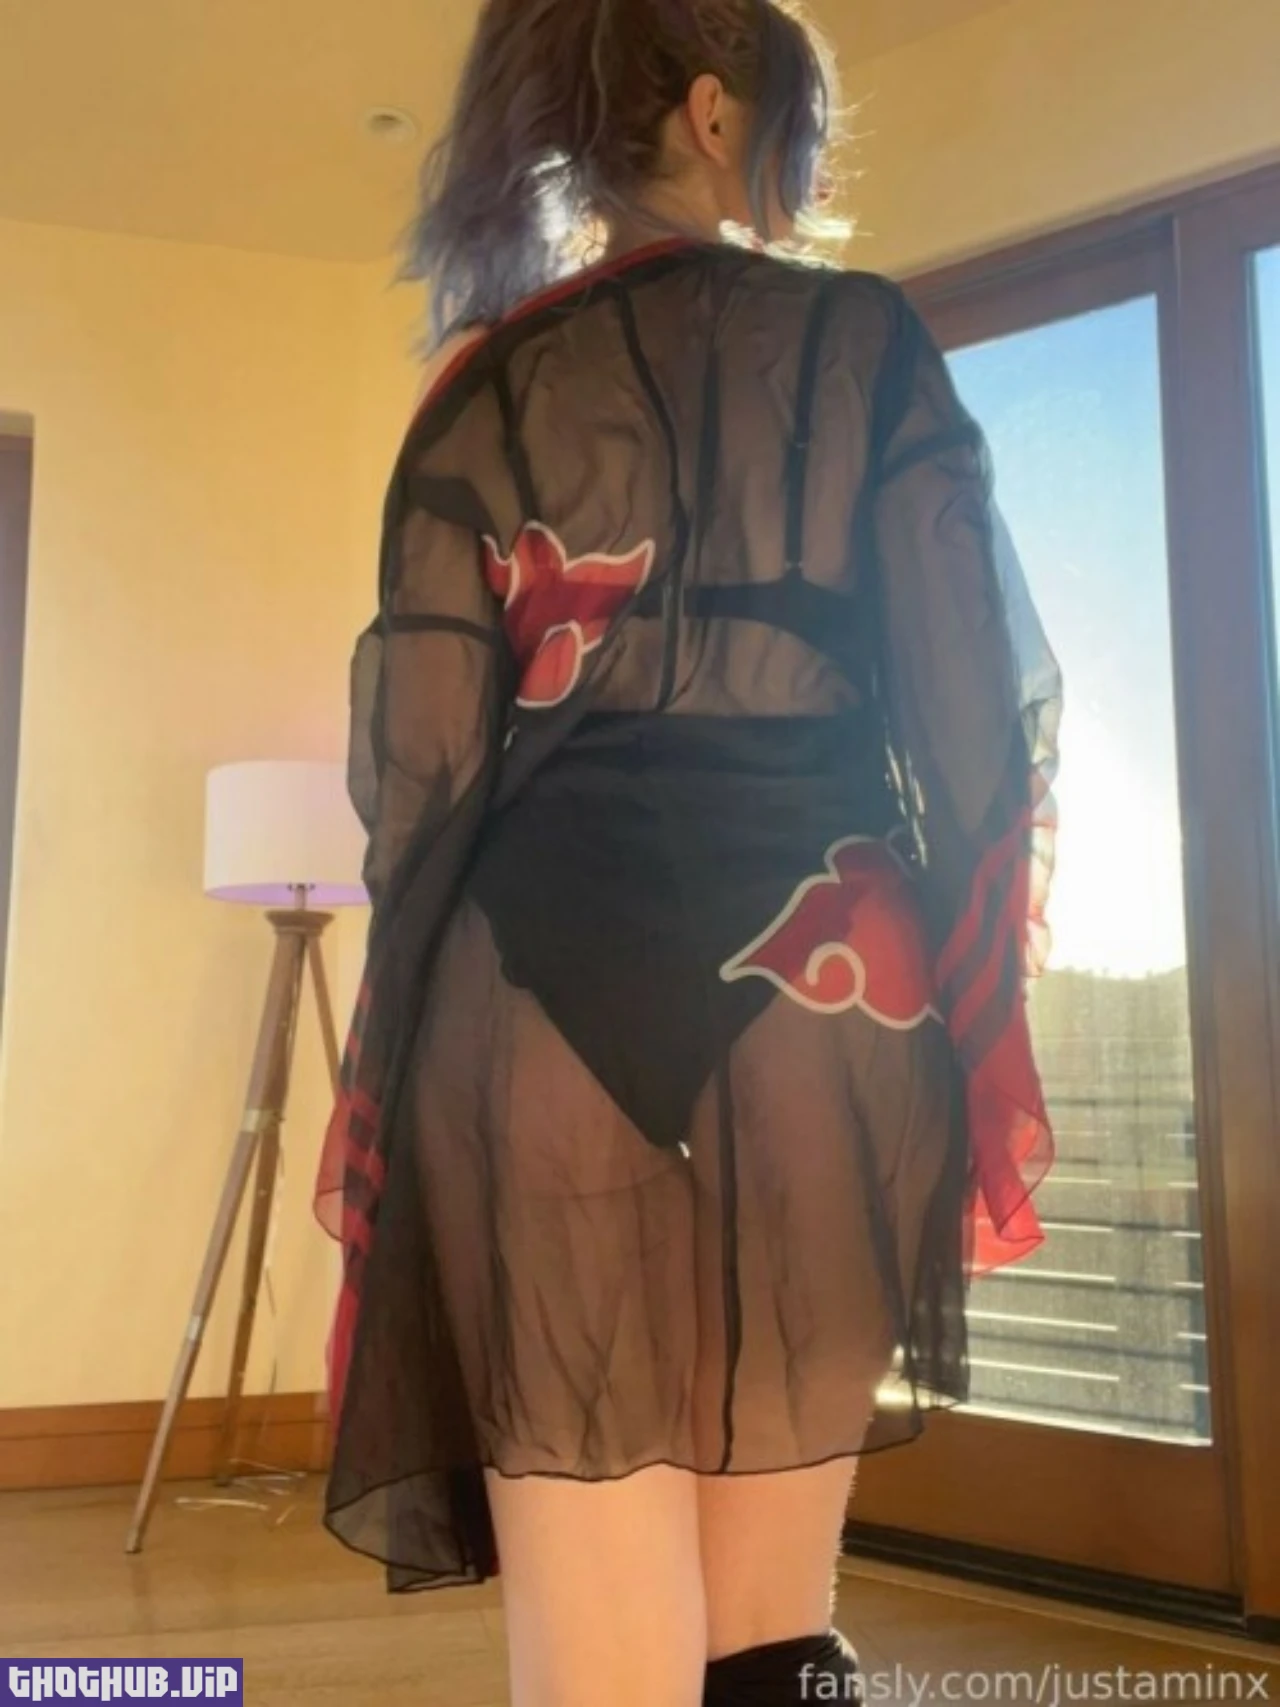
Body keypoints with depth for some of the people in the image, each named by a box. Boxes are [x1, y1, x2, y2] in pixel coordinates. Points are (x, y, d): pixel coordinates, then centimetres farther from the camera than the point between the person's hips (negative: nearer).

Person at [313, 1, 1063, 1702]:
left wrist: (404, 1064, 12)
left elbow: (420, 752, 4)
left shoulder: (483, 381, 11)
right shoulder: (864, 342, 8)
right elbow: (975, 710, 1)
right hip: (818, 993, 0)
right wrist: (976, 1018, 10)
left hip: (547, 991, 1)